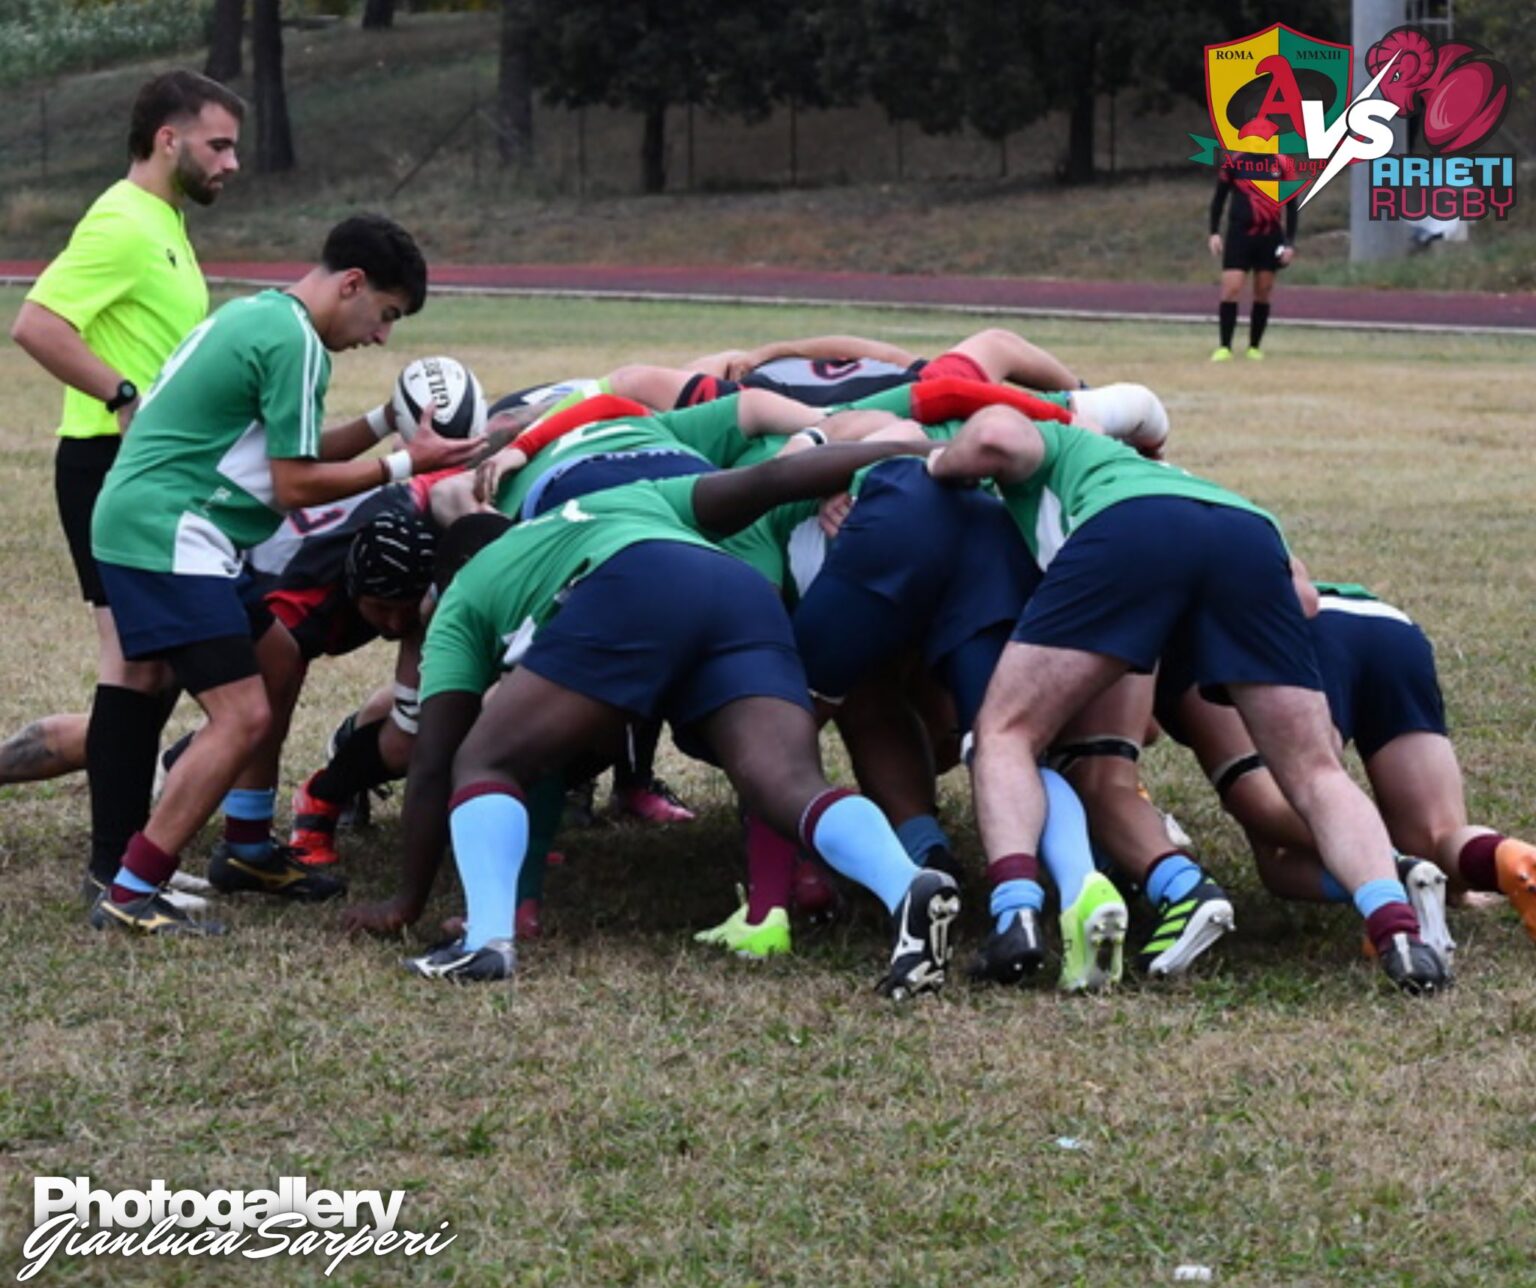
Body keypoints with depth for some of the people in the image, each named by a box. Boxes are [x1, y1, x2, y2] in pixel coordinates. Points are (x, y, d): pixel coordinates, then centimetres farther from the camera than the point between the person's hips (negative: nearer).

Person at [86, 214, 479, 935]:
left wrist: (387, 422, 14)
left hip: (150, 526, 11)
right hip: (167, 538, -11)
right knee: (243, 717, -14)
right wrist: (405, 464, -5)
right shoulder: (293, 341, -13)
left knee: (276, 658, 23)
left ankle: (248, 853, 29)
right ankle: (130, 896, -12)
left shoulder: (257, 315, 18)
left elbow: (287, 453, 21)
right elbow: (295, 484, -13)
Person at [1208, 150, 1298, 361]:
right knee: (1231, 289, -11)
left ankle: (1254, 347, 15)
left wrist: (1290, 243, 1)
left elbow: (1291, 205, 5)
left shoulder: (1283, 164, 1)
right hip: (1240, 233, -1)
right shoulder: (1234, 162, 1)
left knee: (1263, 294, 5)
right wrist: (1214, 233, 2)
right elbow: (1219, 198, 9)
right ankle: (1224, 347, -7)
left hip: (1270, 237, 1)